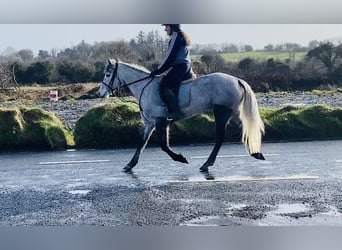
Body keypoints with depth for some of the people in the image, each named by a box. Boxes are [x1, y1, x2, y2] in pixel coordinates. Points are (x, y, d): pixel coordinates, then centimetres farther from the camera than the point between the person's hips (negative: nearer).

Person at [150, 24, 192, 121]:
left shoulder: (176, 36, -8)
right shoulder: (183, 36, 23)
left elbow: (170, 57, -12)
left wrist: (158, 71, -6)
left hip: (180, 67, -11)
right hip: (187, 68, 11)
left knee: (164, 85, -18)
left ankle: (175, 112, -25)